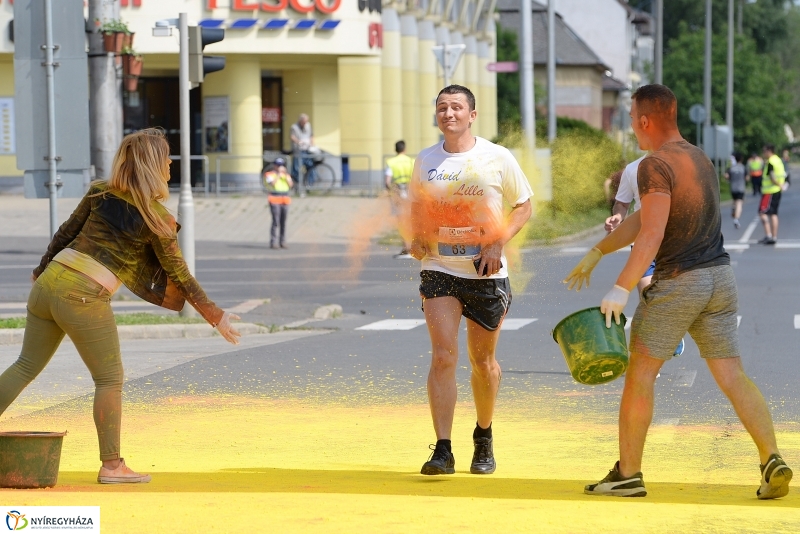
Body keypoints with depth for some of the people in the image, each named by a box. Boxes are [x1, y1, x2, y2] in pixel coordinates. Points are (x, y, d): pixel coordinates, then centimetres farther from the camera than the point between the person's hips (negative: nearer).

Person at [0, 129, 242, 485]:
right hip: (85, 299, -6)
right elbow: (179, 275, 1)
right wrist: (215, 317, 10)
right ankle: (112, 466, 12)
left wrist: (41, 270, 29)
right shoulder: (157, 218, -5)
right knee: (109, 380, 9)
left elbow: (65, 234, 15)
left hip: (49, 282, 6)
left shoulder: (100, 193, 8)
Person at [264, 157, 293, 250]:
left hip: (285, 201, 5)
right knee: (276, 222, -11)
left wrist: (286, 174, -7)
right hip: (274, 201, -5)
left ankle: (282, 242, 6)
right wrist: (278, 174, -16)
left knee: (283, 222, 3)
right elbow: (273, 184, -18)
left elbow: (291, 185, 0)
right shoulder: (269, 174, -1)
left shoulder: (286, 175, 14)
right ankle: (273, 243, -10)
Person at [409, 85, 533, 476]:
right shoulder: (425, 162, 4)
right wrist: (417, 238, -2)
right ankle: (442, 451, -14)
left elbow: (523, 206, 4)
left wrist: (498, 243, -11)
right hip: (439, 271, 1)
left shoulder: (497, 158, -3)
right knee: (443, 357, -13)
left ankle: (484, 437, 34)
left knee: (483, 361, 11)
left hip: (486, 273, -1)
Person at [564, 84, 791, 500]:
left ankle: (628, 474, 9)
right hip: (719, 278, 8)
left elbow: (651, 235, -22)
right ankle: (772, 460, -11)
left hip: (677, 283, -8)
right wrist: (596, 253, 25)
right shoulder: (700, 159, 16)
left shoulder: (656, 165, -12)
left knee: (639, 373, 5)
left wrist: (621, 289, -24)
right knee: (732, 376, 4)